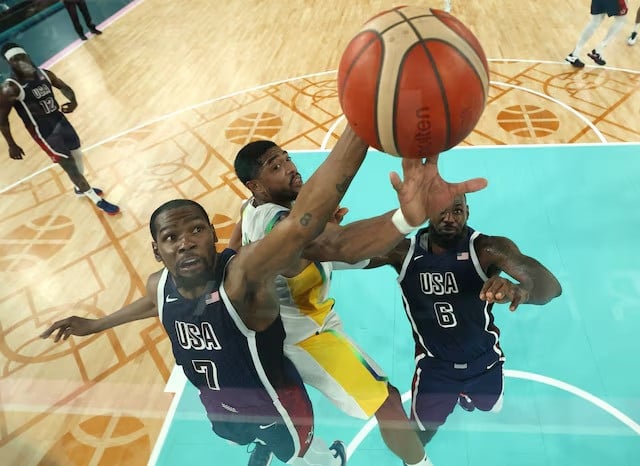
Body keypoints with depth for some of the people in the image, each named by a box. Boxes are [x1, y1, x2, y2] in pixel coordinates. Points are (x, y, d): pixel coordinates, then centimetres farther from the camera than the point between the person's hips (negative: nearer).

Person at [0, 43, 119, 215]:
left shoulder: (44, 74, -4)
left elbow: (64, 87, 11)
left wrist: (73, 101, -11)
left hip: (60, 120, 7)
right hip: (43, 132, -7)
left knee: (77, 154, 20)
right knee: (69, 165, -2)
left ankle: (80, 188, 45)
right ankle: (97, 200, 9)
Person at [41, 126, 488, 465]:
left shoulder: (243, 277, -41)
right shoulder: (161, 285, -18)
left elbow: (300, 225, -62)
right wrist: (95, 324, 23)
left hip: (279, 409, -6)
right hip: (222, 409, 6)